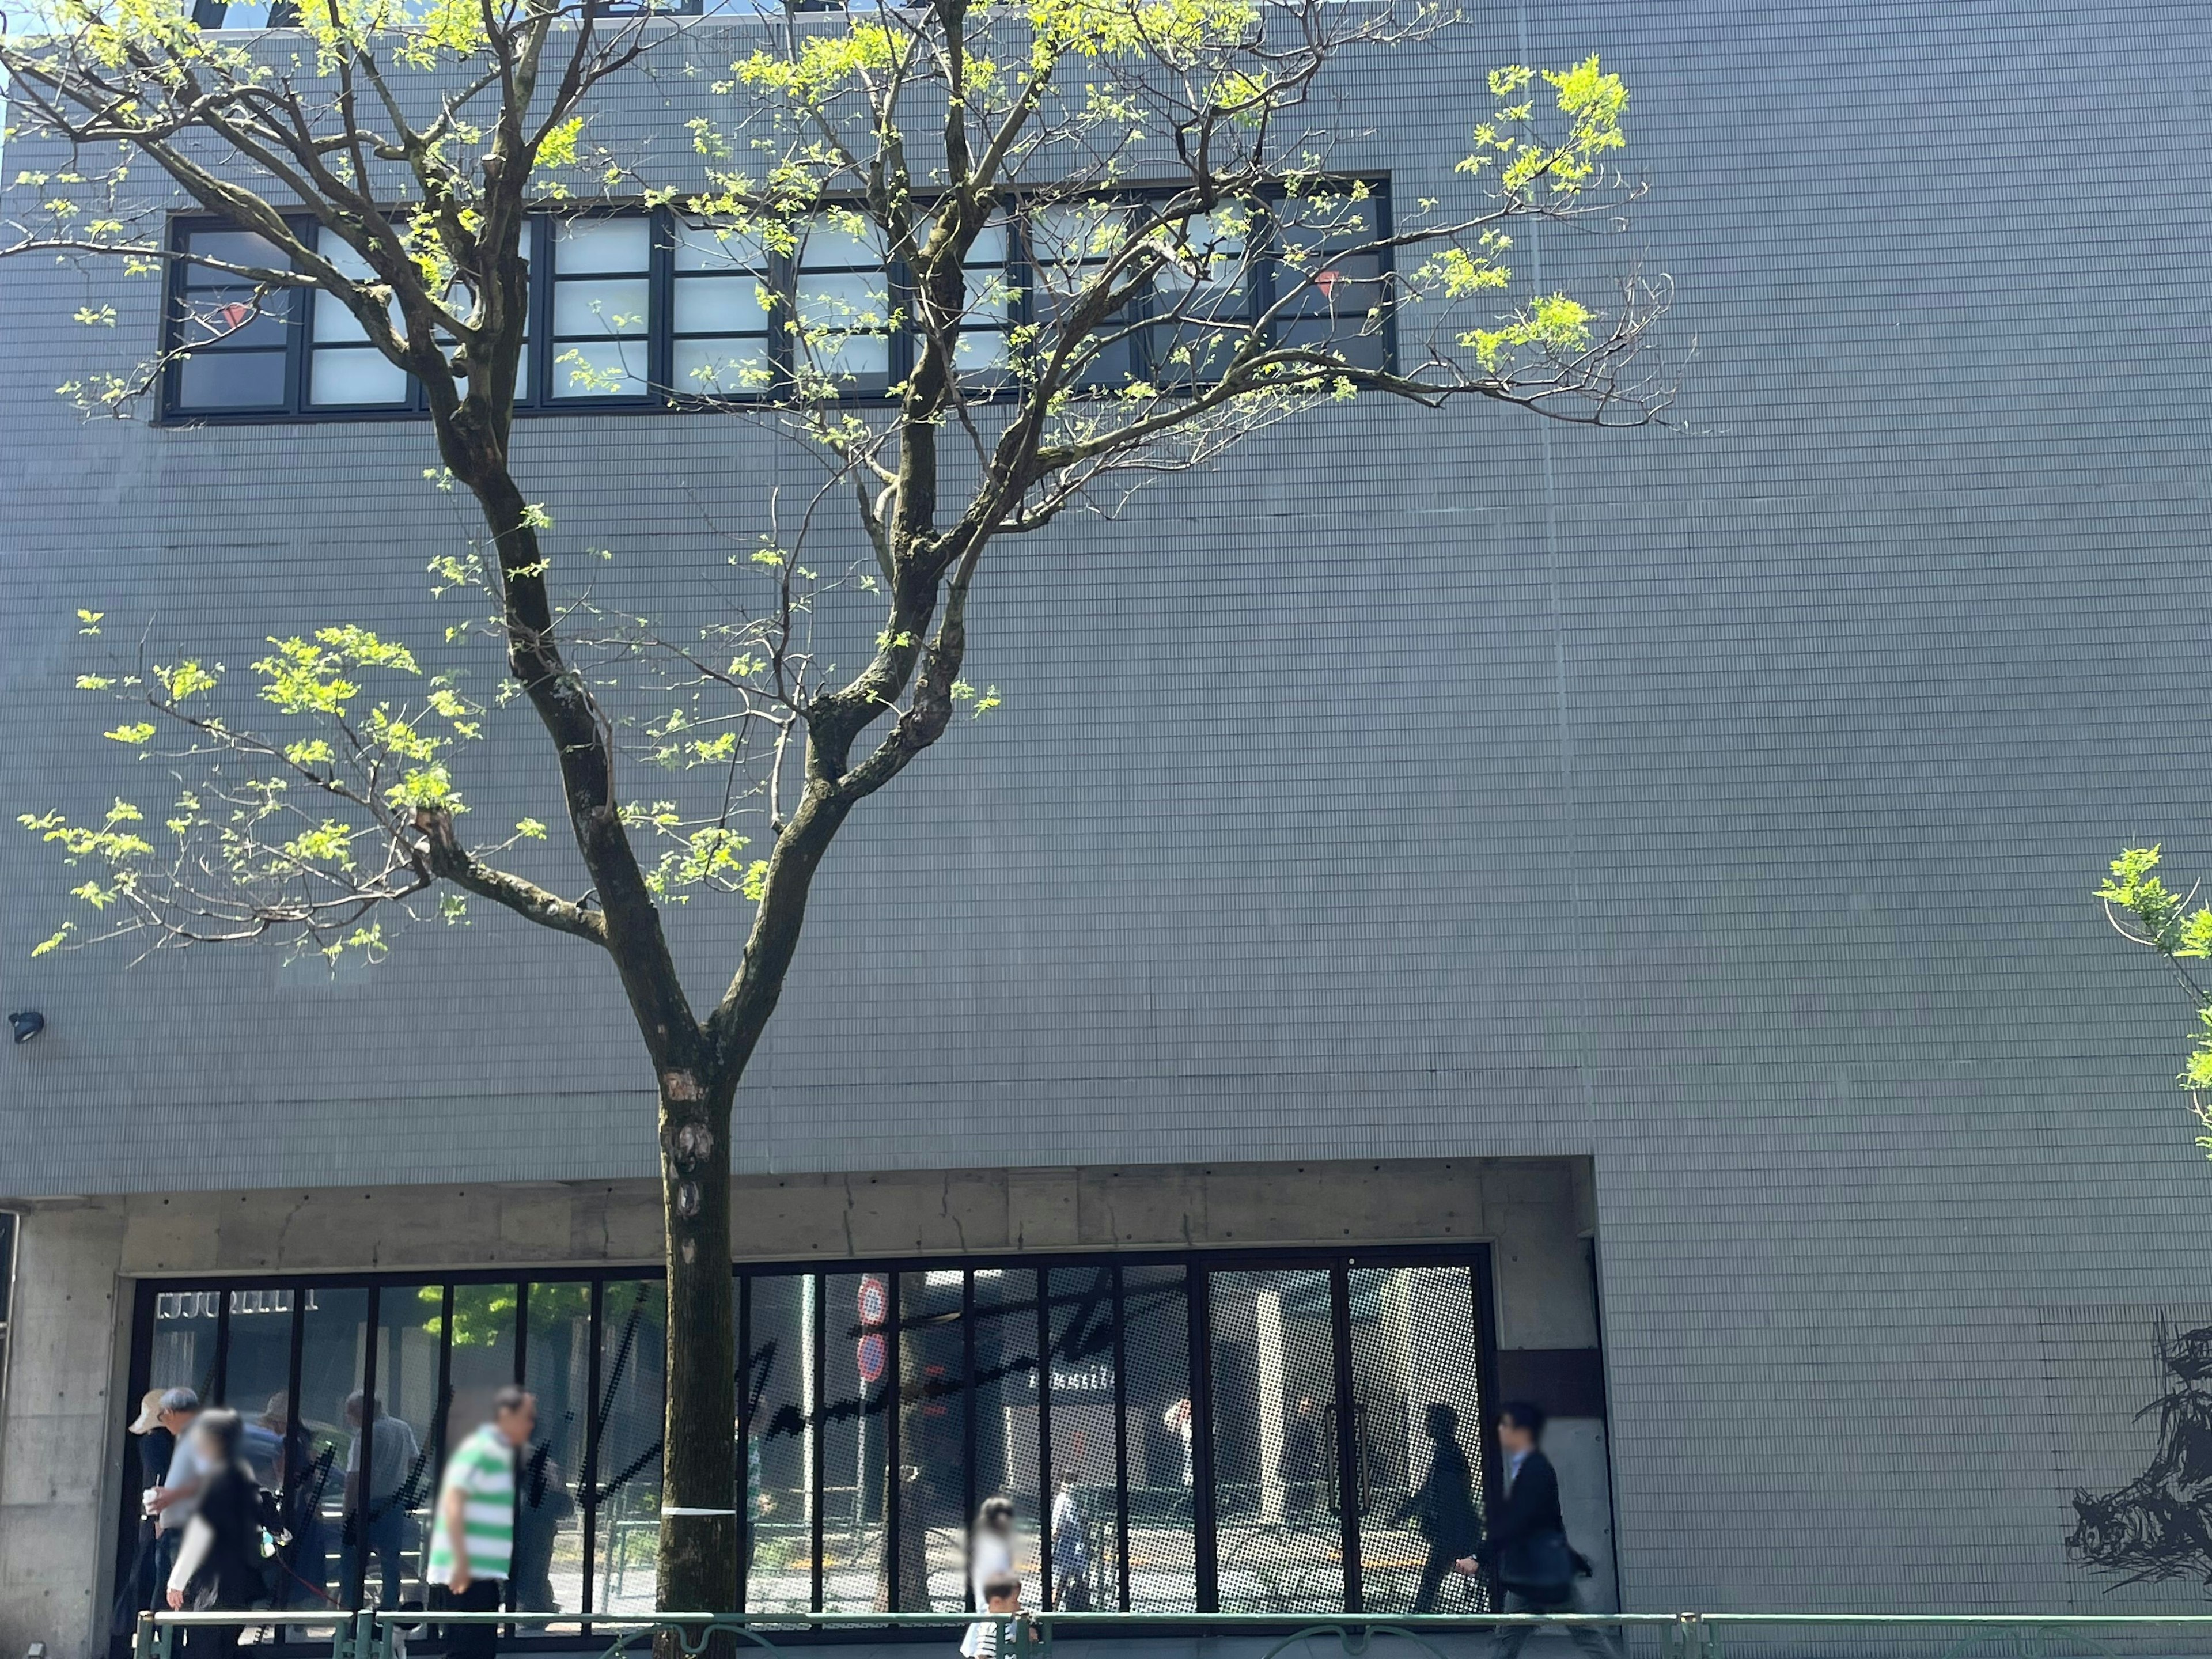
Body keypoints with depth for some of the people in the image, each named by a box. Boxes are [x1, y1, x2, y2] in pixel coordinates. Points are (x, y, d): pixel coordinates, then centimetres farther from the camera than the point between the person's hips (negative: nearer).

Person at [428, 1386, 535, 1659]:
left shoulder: (502, 1453, 17)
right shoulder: (480, 1450, -12)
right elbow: (452, 1502, -21)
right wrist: (461, 1561, -26)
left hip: (485, 1576, 10)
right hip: (465, 1575, -10)